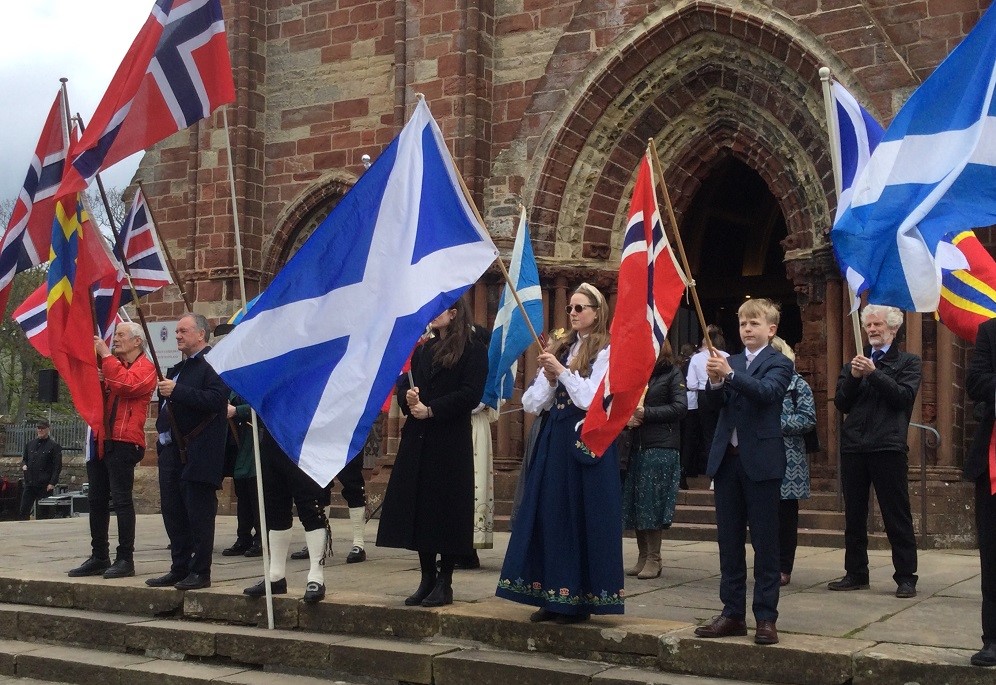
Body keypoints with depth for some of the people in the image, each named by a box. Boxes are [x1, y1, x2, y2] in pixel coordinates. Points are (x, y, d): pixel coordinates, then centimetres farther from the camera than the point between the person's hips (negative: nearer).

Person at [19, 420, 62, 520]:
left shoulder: (54, 446, -2)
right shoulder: (30, 444, 15)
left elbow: (58, 466, -6)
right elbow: (24, 459, 27)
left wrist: (52, 483, -13)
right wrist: (23, 465, 3)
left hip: (45, 485, -5)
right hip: (29, 483, 5)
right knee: (23, 511, 2)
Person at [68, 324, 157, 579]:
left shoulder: (145, 367, -2)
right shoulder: (113, 365, 21)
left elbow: (125, 385, -21)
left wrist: (105, 355, -16)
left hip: (124, 443, -8)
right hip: (101, 440, 8)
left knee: (121, 500, -6)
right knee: (96, 500, 9)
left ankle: (125, 559, -1)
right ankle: (99, 558, 16)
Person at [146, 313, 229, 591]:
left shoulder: (213, 363, -9)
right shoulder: (179, 369, 21)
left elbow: (216, 400, -23)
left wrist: (176, 391, -23)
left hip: (197, 455, -10)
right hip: (172, 451, 10)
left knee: (199, 514, -3)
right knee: (173, 514, 12)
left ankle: (200, 572, 3)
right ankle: (179, 569, 21)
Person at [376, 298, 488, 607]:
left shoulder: (474, 351, -2)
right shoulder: (422, 351, 18)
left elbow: (470, 394, -12)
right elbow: (404, 384, 16)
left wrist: (430, 410, -15)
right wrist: (408, 397, -7)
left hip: (451, 443, -6)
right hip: (417, 440, 6)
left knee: (447, 509, -1)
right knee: (418, 509, 6)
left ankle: (444, 582, 7)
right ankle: (427, 579, 15)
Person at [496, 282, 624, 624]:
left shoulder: (606, 352, -4)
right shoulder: (560, 348, 13)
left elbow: (590, 400, -14)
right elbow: (532, 403, 10)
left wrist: (562, 371, -12)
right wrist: (549, 379, -7)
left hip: (587, 441, -6)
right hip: (553, 440, 6)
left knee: (582, 516, -2)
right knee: (549, 515, 6)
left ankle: (580, 599, 6)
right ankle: (552, 595, 13)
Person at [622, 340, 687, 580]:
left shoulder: (672, 373, 1)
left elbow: (680, 407, -7)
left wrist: (646, 412, -12)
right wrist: (627, 417, -5)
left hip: (661, 447, -5)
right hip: (636, 446, 5)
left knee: (652, 503, -5)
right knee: (634, 503, 5)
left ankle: (654, 559, 4)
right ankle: (642, 556, 15)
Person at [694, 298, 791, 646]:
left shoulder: (779, 363, 0)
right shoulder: (730, 362, 15)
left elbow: (767, 391, -20)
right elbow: (714, 403, 4)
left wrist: (729, 374, -32)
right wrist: (715, 382, -17)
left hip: (761, 460, -5)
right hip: (727, 459, 5)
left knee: (764, 542, 0)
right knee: (729, 542, 9)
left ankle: (766, 617, 6)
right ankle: (733, 613, 16)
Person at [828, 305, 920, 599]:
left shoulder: (908, 362, 7)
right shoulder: (854, 363, 16)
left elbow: (904, 396, -9)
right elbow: (841, 403, 8)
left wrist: (873, 373, -14)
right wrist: (853, 377, -7)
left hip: (888, 447, -4)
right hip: (853, 447, 5)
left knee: (897, 515, -1)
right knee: (854, 516, 10)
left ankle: (906, 577, 4)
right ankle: (856, 574, 18)